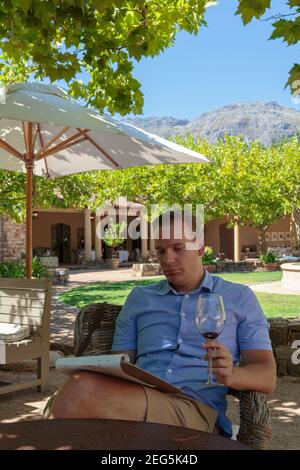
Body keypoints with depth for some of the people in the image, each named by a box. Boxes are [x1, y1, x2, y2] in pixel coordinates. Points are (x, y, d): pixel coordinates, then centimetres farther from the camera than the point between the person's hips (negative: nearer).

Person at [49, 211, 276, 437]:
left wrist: (232, 375, -16)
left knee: (83, 389, -33)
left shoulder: (239, 298, 17)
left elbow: (267, 377, 8)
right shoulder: (139, 298, 25)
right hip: (135, 401, 3)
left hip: (196, 411, -3)